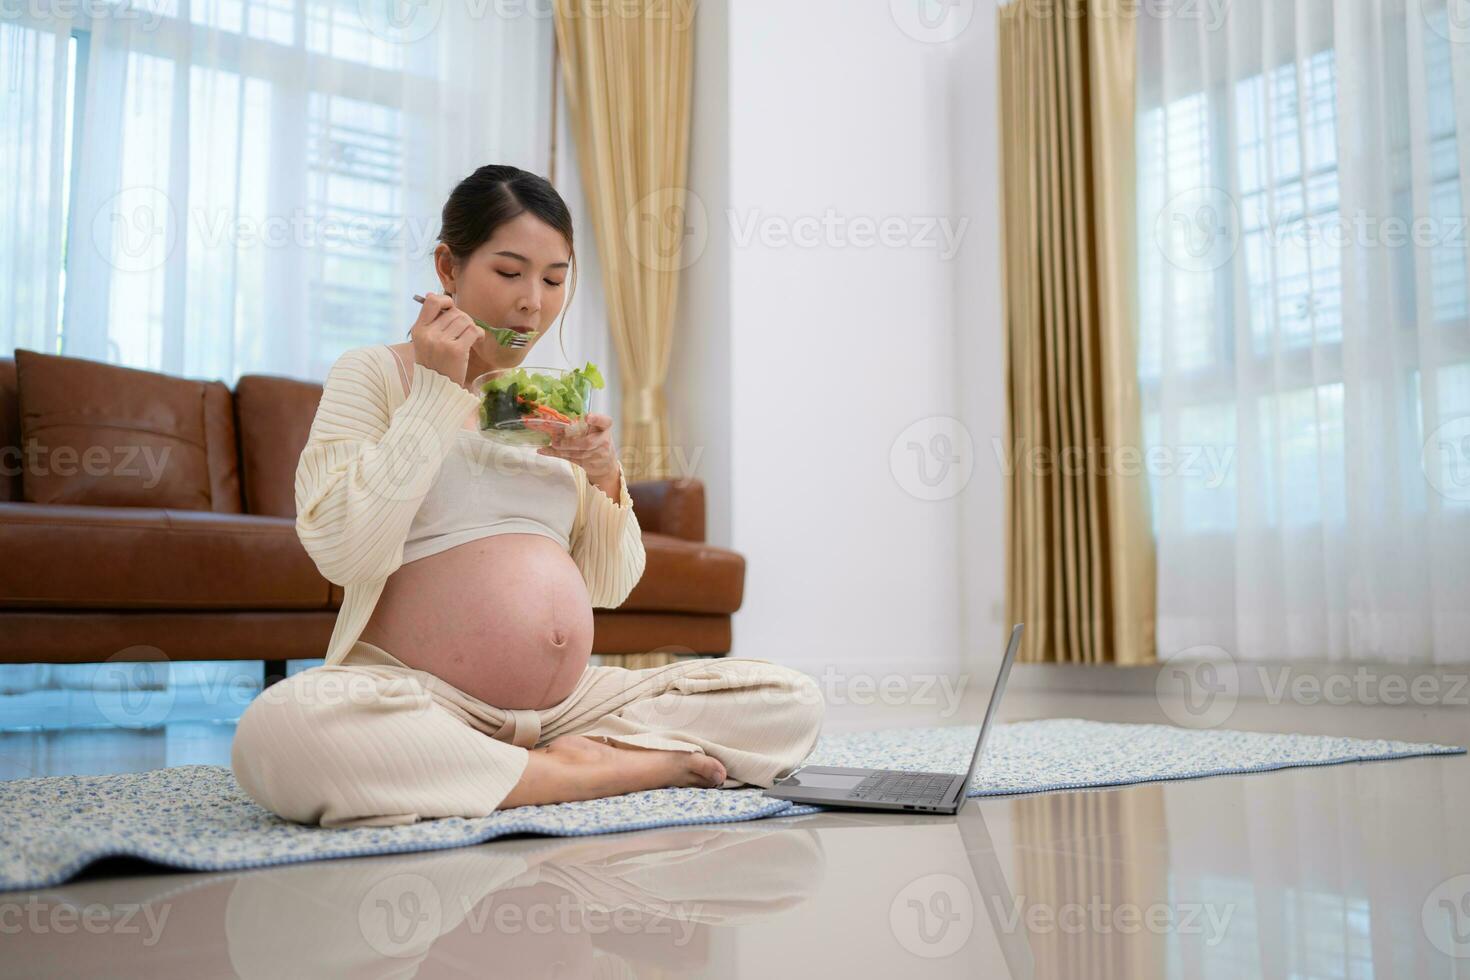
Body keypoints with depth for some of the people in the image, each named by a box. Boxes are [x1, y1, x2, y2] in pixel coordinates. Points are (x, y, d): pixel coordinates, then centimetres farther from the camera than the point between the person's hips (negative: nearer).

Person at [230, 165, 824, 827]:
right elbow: (345, 550, -12)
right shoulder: (374, 374, 3)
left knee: (791, 700, -8)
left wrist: (607, 480, -2)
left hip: (569, 699, 4)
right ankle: (589, 772, -23)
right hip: (418, 695, -4)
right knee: (280, 730, -38)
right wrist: (435, 392, -10)